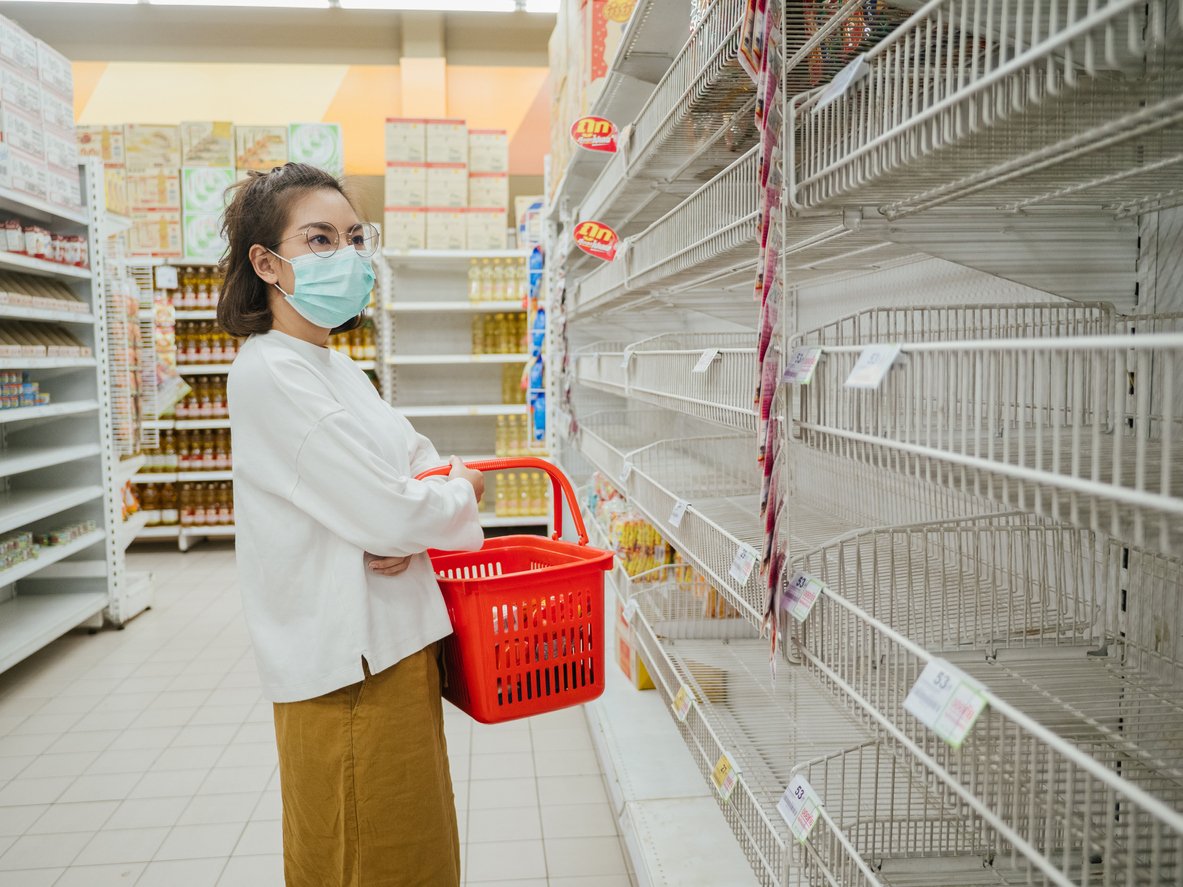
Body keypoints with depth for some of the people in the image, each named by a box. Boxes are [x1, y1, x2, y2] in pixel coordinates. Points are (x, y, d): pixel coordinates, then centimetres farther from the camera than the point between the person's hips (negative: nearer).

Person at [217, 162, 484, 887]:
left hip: (394, 643, 9)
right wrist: (462, 497, -2)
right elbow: (386, 514, -22)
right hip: (349, 662, -9)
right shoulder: (272, 374, -17)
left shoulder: (335, 367, 14)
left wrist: (408, 526, -8)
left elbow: (423, 462, 14)